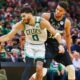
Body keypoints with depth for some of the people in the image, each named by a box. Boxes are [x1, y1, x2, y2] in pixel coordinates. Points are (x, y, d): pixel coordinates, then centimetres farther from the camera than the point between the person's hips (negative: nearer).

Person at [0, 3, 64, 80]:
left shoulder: (41, 21, -23)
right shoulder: (21, 24, -17)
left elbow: (56, 33, -23)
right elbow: (8, 36, -14)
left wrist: (61, 44, -38)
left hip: (40, 47, -1)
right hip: (29, 46, 1)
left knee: (39, 68, -16)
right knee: (29, 66, -20)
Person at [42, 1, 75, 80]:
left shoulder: (67, 22, -7)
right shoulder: (46, 16, -17)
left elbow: (68, 36, 8)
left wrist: (69, 51, 12)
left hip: (59, 45, 4)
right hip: (47, 45, -4)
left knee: (71, 68, 2)